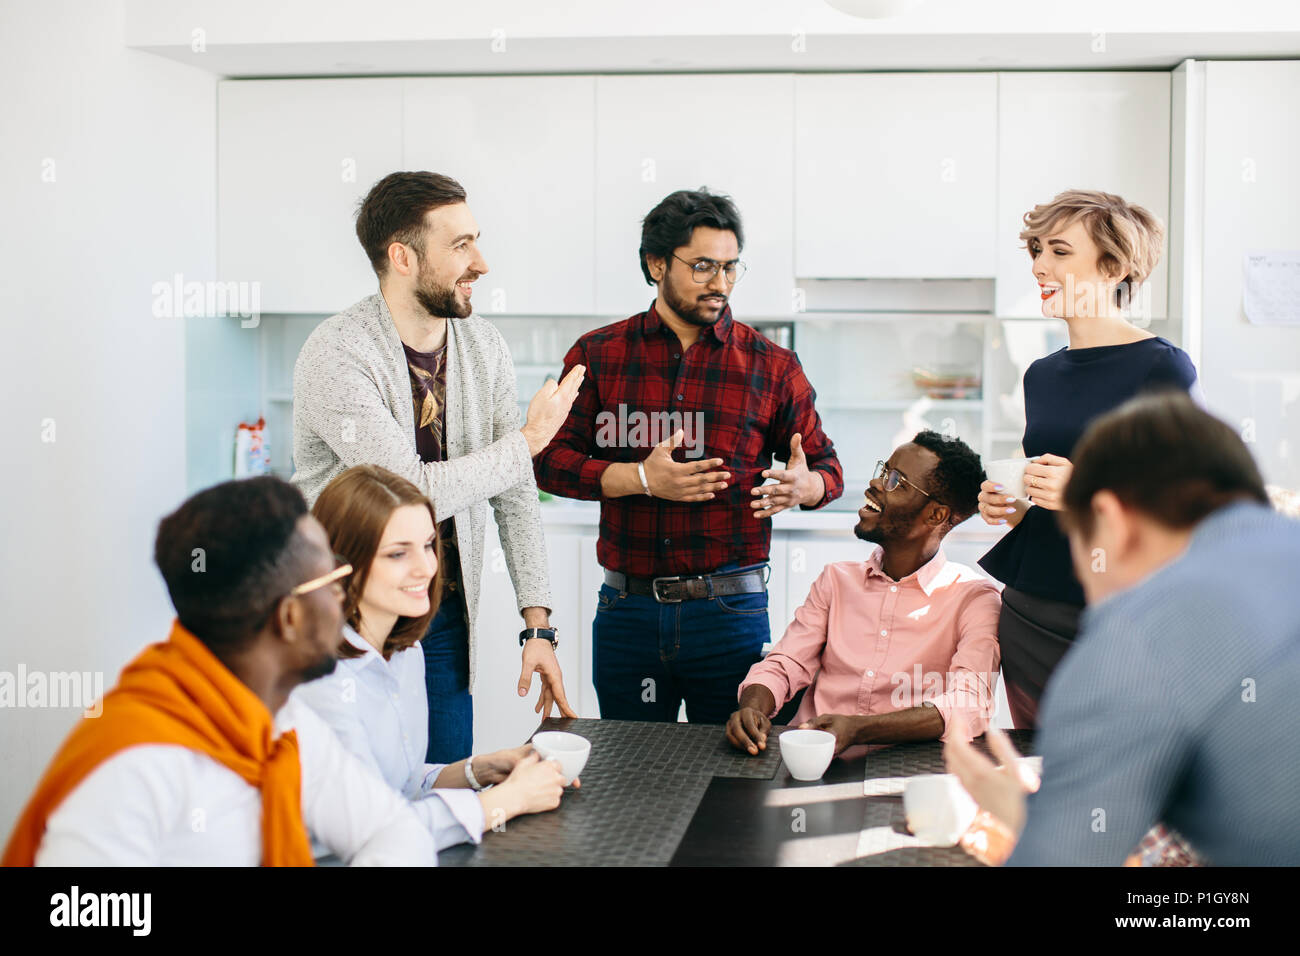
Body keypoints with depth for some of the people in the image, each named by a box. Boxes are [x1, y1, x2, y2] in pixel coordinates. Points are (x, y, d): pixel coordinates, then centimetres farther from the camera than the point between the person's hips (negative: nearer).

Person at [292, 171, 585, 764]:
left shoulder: (483, 348, 2)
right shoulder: (336, 357, -18)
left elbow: (514, 495, 6)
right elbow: (412, 494, -25)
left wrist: (537, 625, 0)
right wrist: (528, 441, -12)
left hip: (445, 617, 6)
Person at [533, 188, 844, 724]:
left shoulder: (772, 367, 4)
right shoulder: (598, 355, 5)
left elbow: (827, 468, 9)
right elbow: (550, 461, 0)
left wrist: (803, 486, -15)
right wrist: (642, 478, -15)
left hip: (730, 615, -1)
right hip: (626, 612, 1)